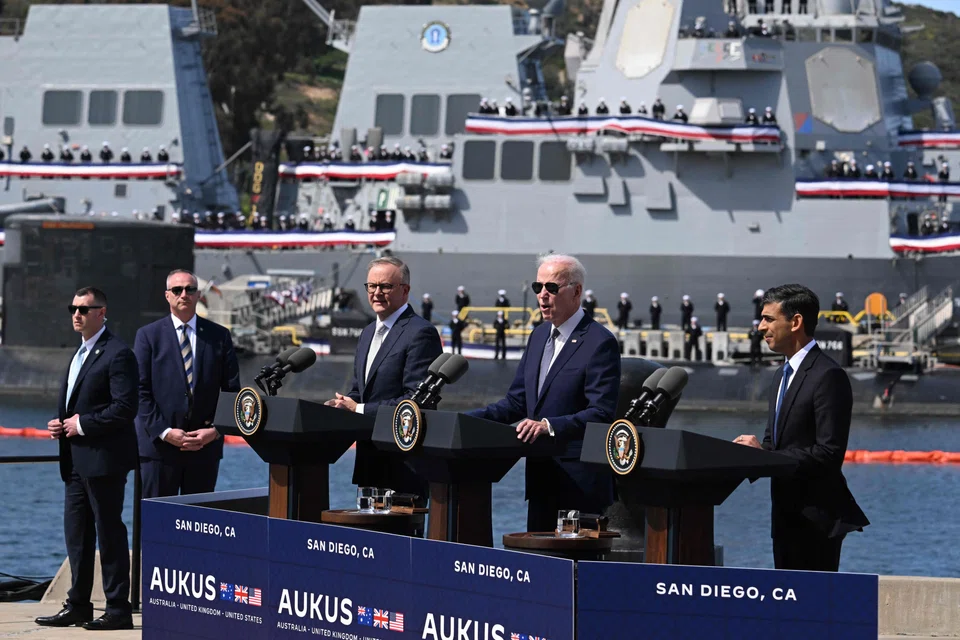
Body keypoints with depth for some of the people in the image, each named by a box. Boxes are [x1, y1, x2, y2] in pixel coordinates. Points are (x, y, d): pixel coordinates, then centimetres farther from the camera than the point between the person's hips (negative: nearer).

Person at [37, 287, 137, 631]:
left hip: (103, 460, -9)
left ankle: (118, 610, 0)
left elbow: (124, 408, -19)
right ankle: (78, 606, 18)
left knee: (109, 533, -5)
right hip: (76, 460, 9)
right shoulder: (79, 354, 18)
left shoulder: (117, 354, -12)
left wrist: (82, 424, -16)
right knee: (76, 534, 12)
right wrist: (60, 423, 7)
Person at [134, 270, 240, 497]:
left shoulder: (219, 336, 9)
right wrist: (164, 432, -11)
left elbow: (231, 391, 8)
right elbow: (141, 392, -1)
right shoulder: (148, 335, 4)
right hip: (160, 446, -2)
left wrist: (215, 430, -5)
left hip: (206, 445, 2)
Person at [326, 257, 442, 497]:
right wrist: (343, 404, 1)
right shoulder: (369, 332, 18)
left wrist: (360, 410, -18)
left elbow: (416, 400, -19)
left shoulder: (421, 333, -12)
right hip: (369, 457, 9)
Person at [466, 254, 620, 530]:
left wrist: (550, 426, -30)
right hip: (540, 475, 8)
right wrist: (470, 418, 3)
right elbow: (517, 401, 17)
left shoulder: (600, 343, -11)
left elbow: (601, 414, -18)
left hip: (579, 481, -8)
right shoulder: (539, 336, 15)